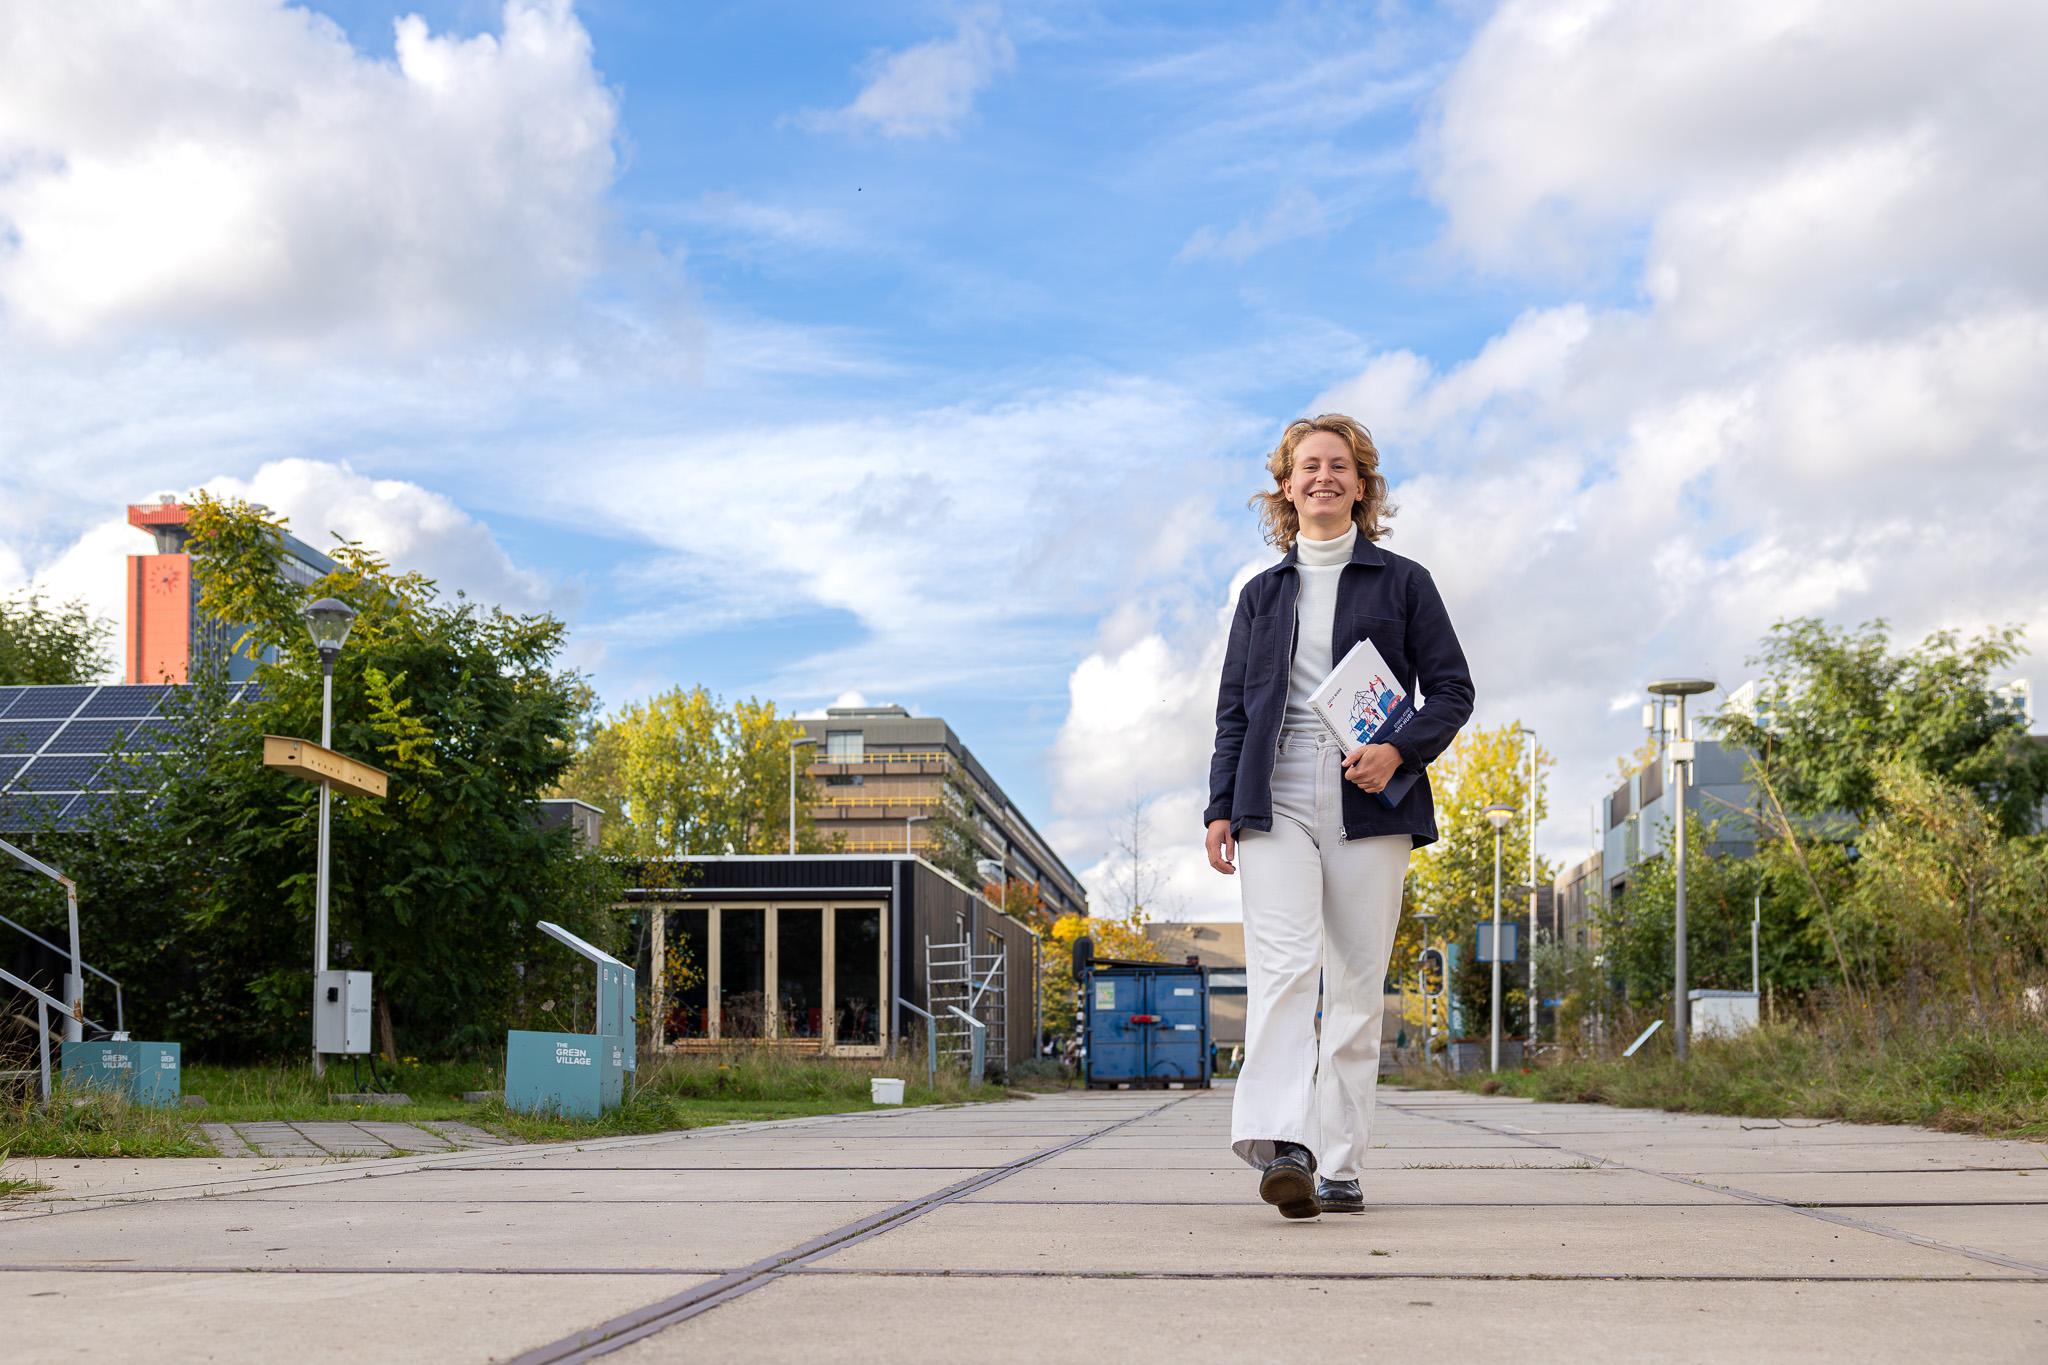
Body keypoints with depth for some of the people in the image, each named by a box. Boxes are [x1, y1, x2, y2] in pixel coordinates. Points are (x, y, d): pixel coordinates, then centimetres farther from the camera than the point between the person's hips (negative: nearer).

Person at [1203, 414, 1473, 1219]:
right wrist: (1221, 807, 7)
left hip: (1370, 809, 0)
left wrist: (1401, 750, -12)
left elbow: (1452, 690, 7)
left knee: (1356, 985, -2)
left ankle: (1338, 1165, 3)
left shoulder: (1402, 584, 11)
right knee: (1284, 965, -18)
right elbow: (1233, 707, 18)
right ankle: (1280, 1144, -31)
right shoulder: (1262, 595, 18)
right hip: (1276, 805, 1)